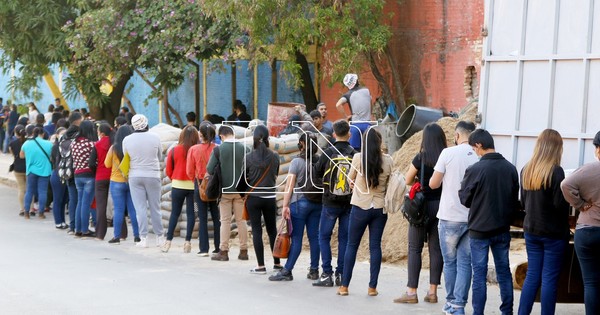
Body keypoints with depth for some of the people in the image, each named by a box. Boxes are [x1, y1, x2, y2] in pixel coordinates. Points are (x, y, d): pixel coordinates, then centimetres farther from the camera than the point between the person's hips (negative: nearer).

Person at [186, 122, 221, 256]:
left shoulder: (194, 149, -7)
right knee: (216, 217, 8)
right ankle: (218, 248, 8)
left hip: (200, 185, 0)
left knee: (203, 218, 4)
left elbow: (190, 171, -1)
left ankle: (204, 249, 2)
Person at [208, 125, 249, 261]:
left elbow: (210, 169, -10)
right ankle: (243, 251, 11)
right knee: (241, 220, 9)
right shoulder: (243, 148, -5)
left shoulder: (219, 149, -9)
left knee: (225, 220, 5)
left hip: (225, 190, -2)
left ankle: (223, 251, 5)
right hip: (240, 189, 2)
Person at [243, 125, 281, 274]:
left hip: (253, 198, -2)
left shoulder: (248, 157, -10)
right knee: (272, 230, 14)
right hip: (270, 198, 2)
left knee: (256, 231, 2)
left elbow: (244, 178, -3)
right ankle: (277, 263, 20)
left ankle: (261, 265, 0)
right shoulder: (274, 157, -5)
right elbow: (276, 176, 7)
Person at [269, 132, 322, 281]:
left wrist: (285, 206, -7)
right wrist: (323, 203, 15)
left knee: (296, 239, -4)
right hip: (317, 203, 4)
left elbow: (290, 186, -9)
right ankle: (314, 270, 11)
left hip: (299, 202, -4)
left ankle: (287, 271, -3)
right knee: (314, 237, 8)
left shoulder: (297, 162, -8)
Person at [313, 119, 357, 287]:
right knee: (344, 238, 9)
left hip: (331, 202, -2)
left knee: (324, 237, 7)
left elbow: (317, 172, 2)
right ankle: (341, 274, 9)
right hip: (350, 202, 2)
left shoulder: (328, 153, -9)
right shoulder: (355, 154, -6)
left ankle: (327, 274, 1)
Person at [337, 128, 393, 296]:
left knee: (352, 245, 8)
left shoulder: (358, 158, -10)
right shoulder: (388, 160, -5)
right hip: (380, 207, 2)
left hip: (361, 206, -2)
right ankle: (372, 287, 7)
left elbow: (351, 178, 4)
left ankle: (344, 286, 11)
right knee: (375, 246, 7)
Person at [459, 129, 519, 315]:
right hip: (503, 229, 4)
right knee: (504, 271, 14)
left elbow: (465, 199, -7)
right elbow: (515, 200, 8)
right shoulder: (510, 168, -2)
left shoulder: (475, 170, -18)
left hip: (479, 230, -4)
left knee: (479, 274, 4)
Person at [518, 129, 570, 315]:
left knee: (532, 276, 12)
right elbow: (560, 205, -17)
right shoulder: (556, 171, -16)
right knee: (550, 279, 0)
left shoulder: (526, 170, 4)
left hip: (531, 230, 6)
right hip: (553, 233, -6)